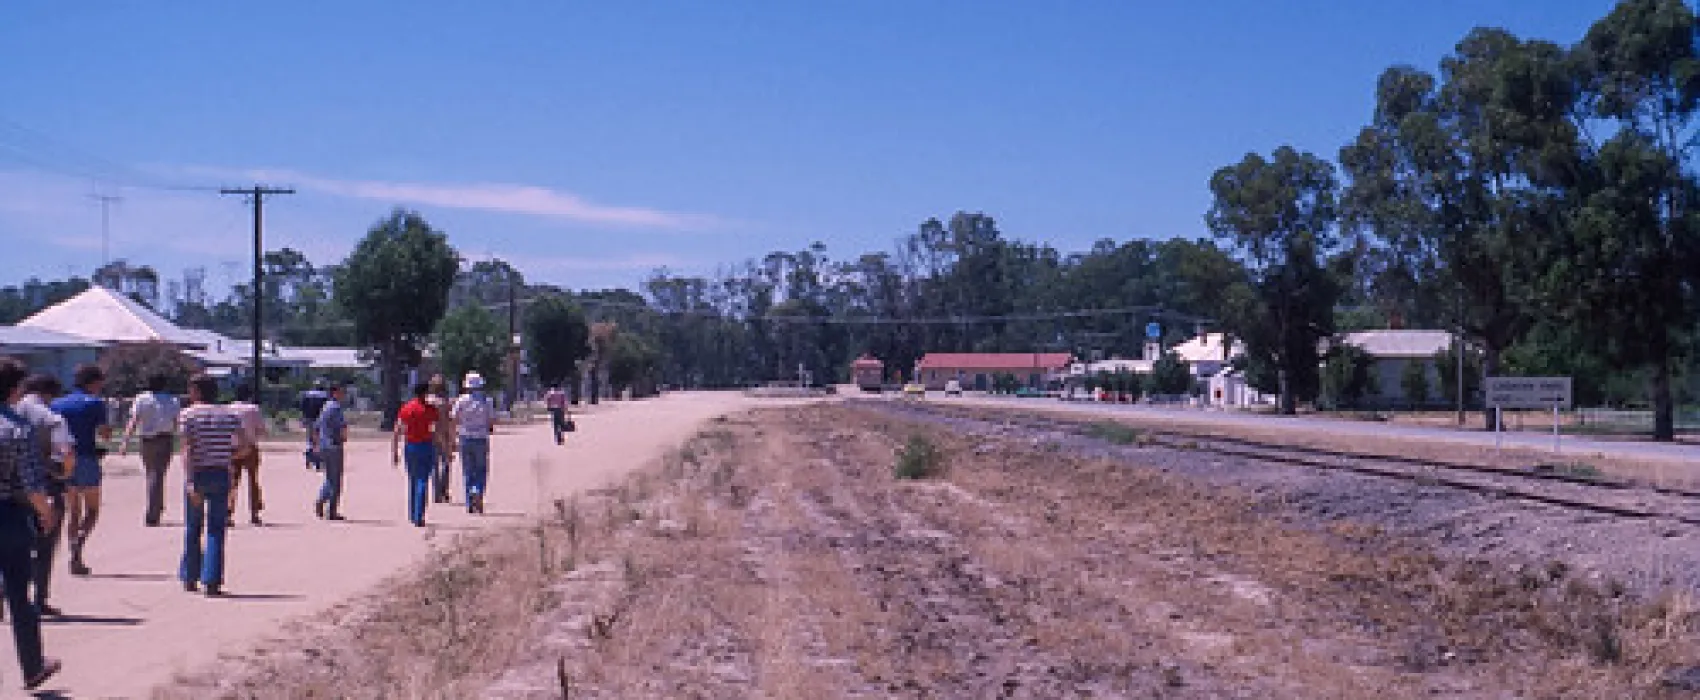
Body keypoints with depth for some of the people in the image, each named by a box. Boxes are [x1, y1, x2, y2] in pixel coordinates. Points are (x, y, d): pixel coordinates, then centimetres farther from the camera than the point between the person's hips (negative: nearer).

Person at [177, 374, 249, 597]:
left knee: (192, 528, 12)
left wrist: (189, 481, -18)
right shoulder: (229, 414, 6)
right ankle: (211, 582, -6)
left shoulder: (188, 415, -4)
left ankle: (190, 578, 21)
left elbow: (187, 449, -13)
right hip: (221, 475, 2)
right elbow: (244, 443, 0)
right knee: (216, 529, 2)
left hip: (197, 474, -2)